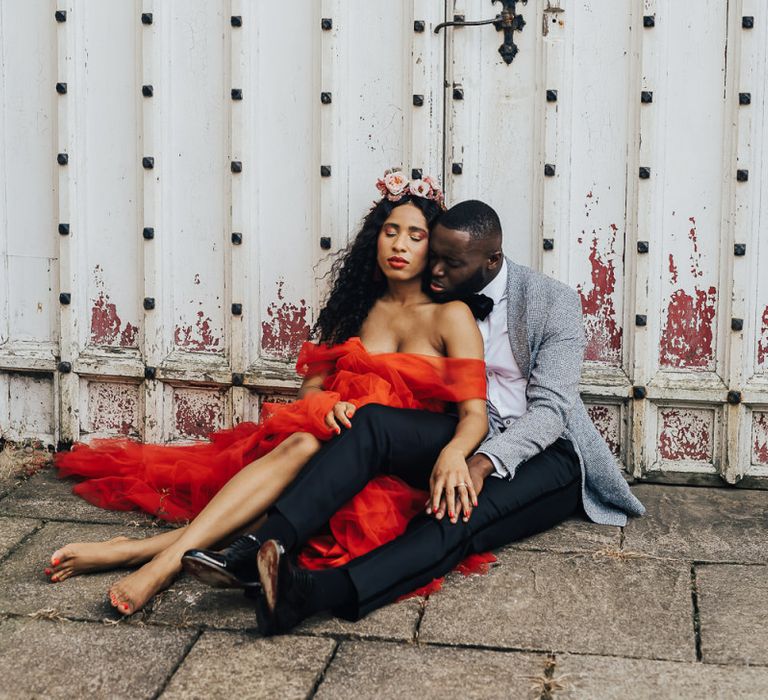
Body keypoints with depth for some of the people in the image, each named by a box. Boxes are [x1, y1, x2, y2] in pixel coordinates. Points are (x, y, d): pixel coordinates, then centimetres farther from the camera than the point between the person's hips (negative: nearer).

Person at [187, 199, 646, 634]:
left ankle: (316, 592, -60)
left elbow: (550, 410, -15)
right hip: (466, 437, 5)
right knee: (374, 421, -25)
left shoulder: (552, 302, -7)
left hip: (543, 451, -5)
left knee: (461, 519, -36)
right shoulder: (437, 300, 9)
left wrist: (485, 463, -33)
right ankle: (268, 546, -45)